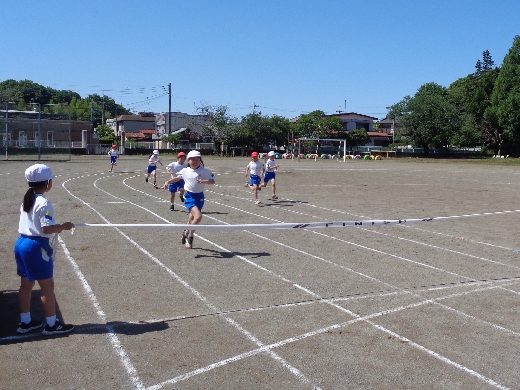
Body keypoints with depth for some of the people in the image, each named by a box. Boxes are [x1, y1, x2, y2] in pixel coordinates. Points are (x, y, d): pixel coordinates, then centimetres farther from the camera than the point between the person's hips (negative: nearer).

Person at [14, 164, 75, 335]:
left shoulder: (27, 201, 10)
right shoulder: (43, 203, -18)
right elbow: (46, 229, -24)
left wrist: (55, 227, 14)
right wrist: (63, 226, -9)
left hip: (21, 243, 9)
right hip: (36, 246, -9)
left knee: (26, 285, 16)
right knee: (47, 286, 2)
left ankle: (25, 322, 27)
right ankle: (52, 324, 11)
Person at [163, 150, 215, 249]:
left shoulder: (204, 171, -5)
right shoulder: (184, 171, 2)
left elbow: (212, 181, -11)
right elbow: (177, 178, 21)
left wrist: (204, 181, -27)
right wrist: (168, 182, 12)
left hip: (199, 196, 2)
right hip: (189, 196, -2)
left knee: (192, 218, 17)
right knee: (198, 216, -23)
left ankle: (186, 233, 44)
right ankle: (190, 236, -4)